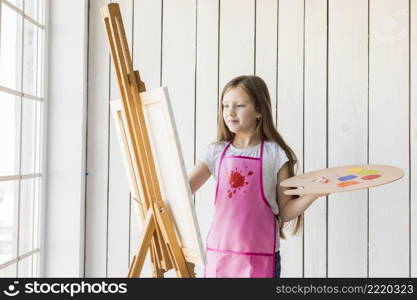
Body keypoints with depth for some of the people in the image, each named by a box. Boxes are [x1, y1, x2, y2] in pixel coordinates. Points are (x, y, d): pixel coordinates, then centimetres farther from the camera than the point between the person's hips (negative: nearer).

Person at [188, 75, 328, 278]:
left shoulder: (275, 154, -3)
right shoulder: (216, 152, 5)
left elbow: (285, 212, 0)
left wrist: (313, 193, -15)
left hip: (260, 255, -3)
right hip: (219, 251, 3)